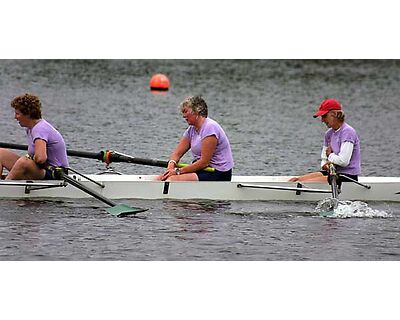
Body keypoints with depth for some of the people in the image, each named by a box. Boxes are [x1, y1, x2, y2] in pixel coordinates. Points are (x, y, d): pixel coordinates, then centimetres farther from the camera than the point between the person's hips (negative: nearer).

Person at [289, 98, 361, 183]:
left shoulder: (348, 132, -13)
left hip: (347, 177, -9)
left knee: (301, 184, -24)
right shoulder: (329, 133, 13)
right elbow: (324, 159, 18)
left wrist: (330, 155, -3)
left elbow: (343, 161, -22)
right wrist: (325, 165, -6)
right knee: (293, 181, -7)